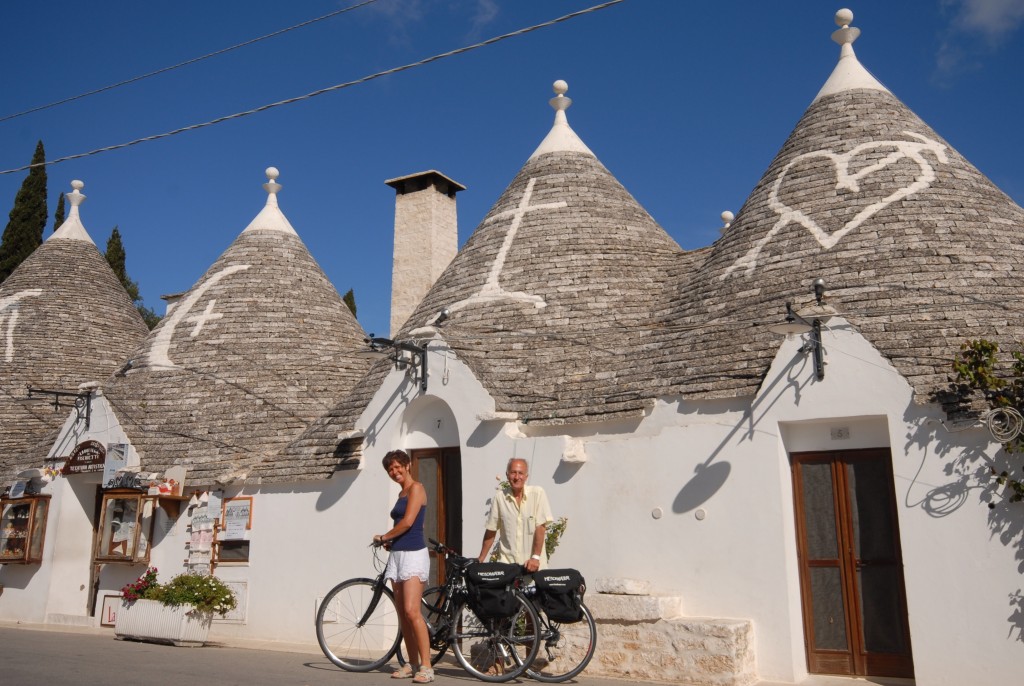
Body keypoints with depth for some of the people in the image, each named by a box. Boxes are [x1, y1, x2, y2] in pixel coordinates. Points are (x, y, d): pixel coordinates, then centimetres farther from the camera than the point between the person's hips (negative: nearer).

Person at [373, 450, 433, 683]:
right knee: (402, 614, 7)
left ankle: (426, 666, -13)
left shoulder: (416, 488, -6)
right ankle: (413, 664, 14)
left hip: (413, 554, -9)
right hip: (397, 554, 9)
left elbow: (407, 522, -15)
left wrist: (383, 537, -3)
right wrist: (390, 541, -2)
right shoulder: (402, 493, 19)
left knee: (412, 612, -16)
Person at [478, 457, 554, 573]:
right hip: (506, 562, 1)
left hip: (533, 563, -1)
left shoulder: (538, 493, -5)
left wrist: (536, 557, -13)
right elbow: (491, 531, 6)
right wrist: (480, 560, 6)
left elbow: (540, 528, -8)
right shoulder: (499, 496, 0)